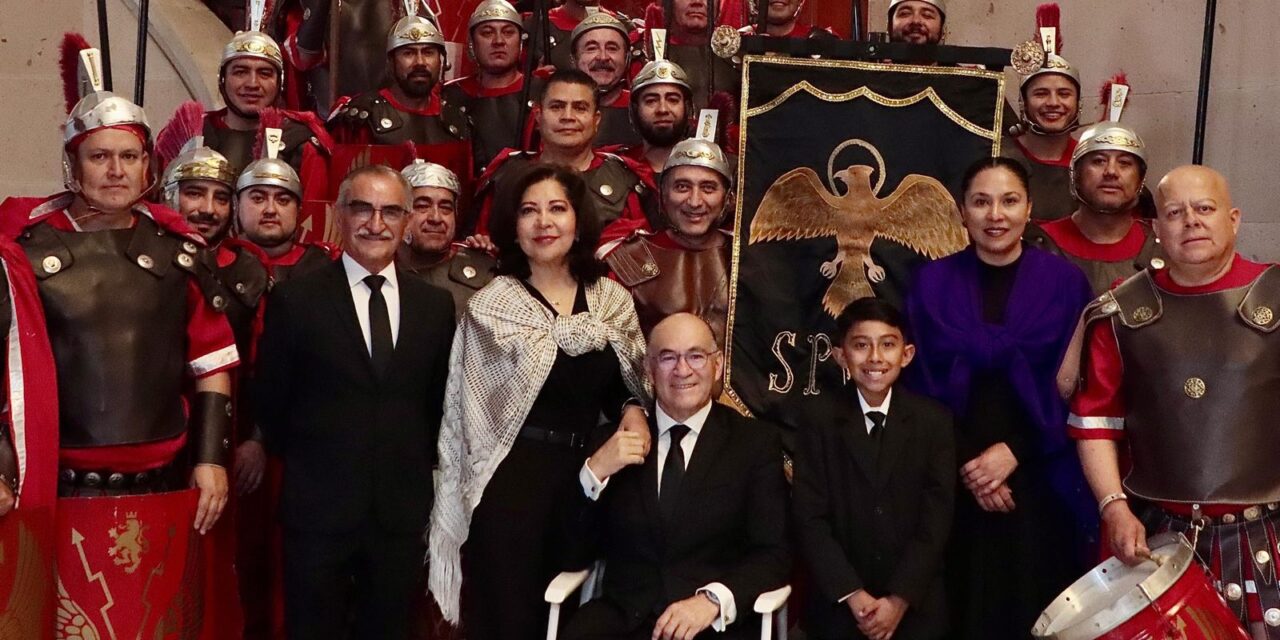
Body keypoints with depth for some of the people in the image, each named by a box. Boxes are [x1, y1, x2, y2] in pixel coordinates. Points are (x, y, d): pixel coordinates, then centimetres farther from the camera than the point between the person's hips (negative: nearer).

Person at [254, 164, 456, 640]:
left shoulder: (436, 305, 5)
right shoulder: (296, 300, -4)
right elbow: (269, 400, 3)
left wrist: (416, 466, 7)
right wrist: (305, 463, 7)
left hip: (403, 510, 2)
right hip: (319, 509, -2)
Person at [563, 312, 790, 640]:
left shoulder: (757, 441, 6)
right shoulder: (614, 439, 11)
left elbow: (773, 554, 0)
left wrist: (713, 600, -17)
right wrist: (593, 473, -7)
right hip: (623, 614, 2)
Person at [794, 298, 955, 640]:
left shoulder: (935, 421, -2)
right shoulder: (820, 419, -3)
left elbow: (936, 520, -6)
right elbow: (810, 516, -7)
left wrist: (900, 599, -13)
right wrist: (851, 594, -14)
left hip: (916, 605, 0)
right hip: (838, 603, 0)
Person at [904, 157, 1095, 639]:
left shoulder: (1065, 282, 2)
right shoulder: (932, 283, 4)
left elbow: (1072, 390, -1)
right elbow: (923, 387, 0)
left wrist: (1013, 452, -11)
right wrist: (966, 462, -11)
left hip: (1040, 480, 0)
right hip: (952, 482, 0)